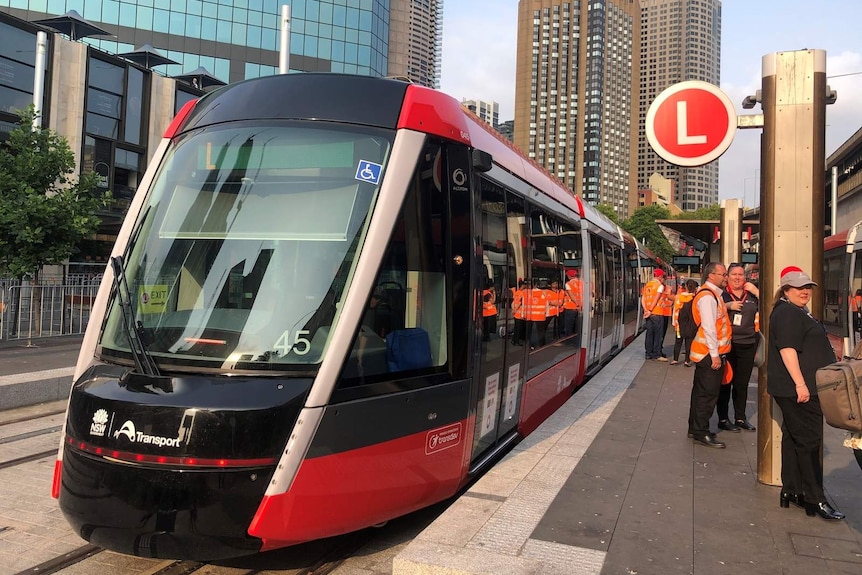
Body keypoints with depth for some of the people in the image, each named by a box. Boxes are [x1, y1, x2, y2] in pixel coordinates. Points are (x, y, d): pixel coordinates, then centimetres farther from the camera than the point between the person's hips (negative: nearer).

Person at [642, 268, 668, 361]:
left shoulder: (647, 285, 12)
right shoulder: (660, 285, -7)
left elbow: (642, 299, 4)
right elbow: (656, 299, -15)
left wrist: (646, 310, -4)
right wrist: (650, 310, -13)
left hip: (648, 313, 6)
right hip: (657, 313, -6)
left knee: (649, 334, 10)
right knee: (658, 334, 0)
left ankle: (649, 354, 13)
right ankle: (657, 355, 1)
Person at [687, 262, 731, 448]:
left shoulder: (712, 294, 16)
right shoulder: (707, 296, -17)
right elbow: (708, 327, -22)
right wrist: (715, 354, -21)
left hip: (708, 353, 11)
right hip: (710, 354, -11)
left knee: (701, 392, 16)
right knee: (708, 393, -5)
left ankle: (695, 429, 26)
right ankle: (701, 433, 2)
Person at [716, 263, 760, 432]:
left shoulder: (752, 295, 9)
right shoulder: (722, 294, -2)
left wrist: (756, 292, -8)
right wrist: (728, 306, -19)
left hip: (748, 345, 4)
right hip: (727, 344, -4)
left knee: (742, 384, 13)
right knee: (725, 383, 2)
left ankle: (740, 418, 24)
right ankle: (723, 419, 11)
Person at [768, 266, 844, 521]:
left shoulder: (798, 313, 20)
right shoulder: (787, 313, -14)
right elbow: (787, 349, -23)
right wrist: (800, 384, -26)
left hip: (802, 387, 11)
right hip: (798, 388, -11)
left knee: (793, 437, 13)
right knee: (808, 440, -7)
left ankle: (791, 490, 21)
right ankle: (814, 499, -1)